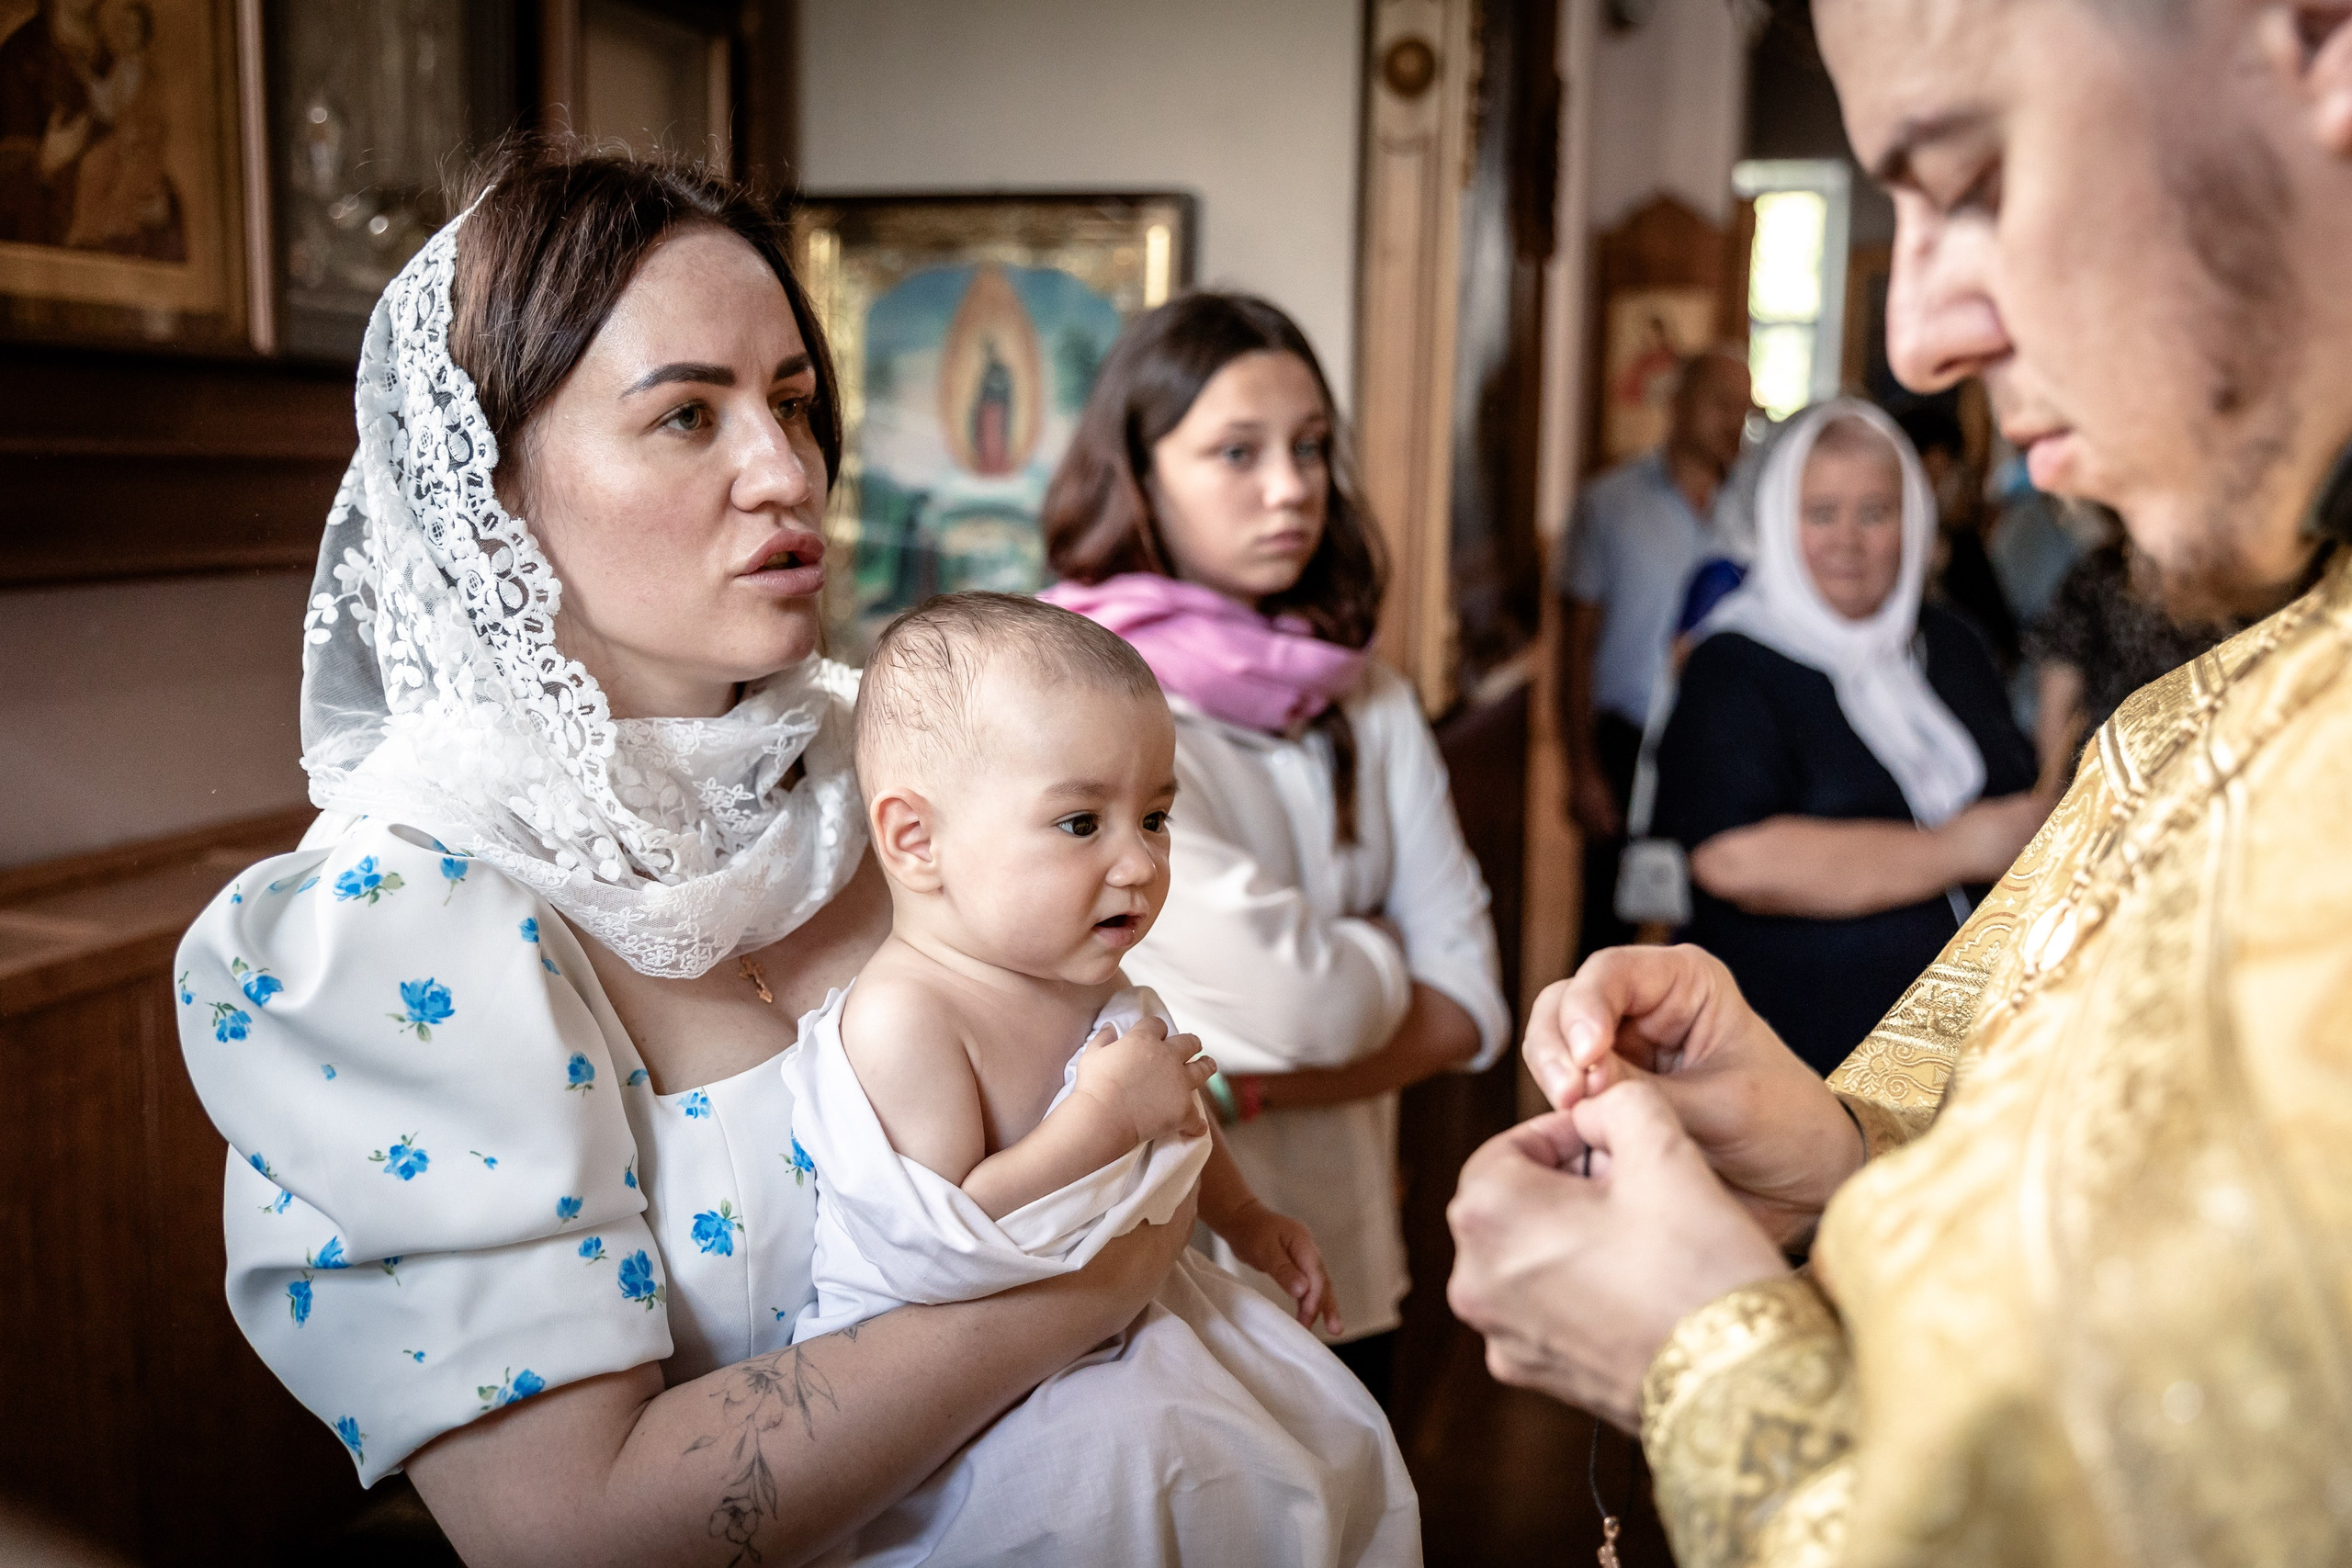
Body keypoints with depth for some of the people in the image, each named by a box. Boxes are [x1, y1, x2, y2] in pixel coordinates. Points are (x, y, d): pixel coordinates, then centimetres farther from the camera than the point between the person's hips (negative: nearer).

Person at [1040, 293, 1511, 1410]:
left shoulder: (1368, 706, 4)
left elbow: (1469, 1004, -2)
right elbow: (1292, 1000, -22)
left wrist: (1233, 1085, -16)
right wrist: (1379, 954, -1)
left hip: (1344, 1283, 6)